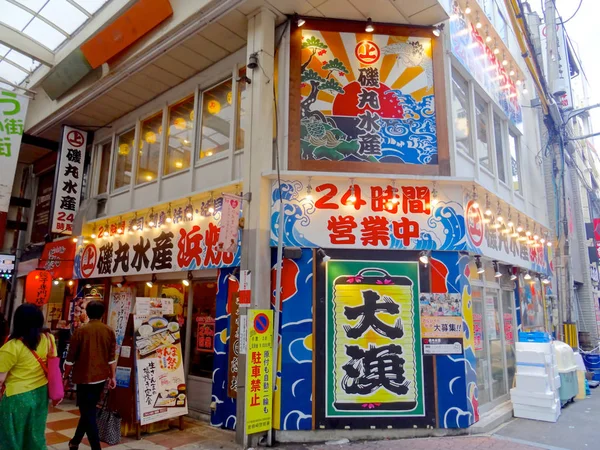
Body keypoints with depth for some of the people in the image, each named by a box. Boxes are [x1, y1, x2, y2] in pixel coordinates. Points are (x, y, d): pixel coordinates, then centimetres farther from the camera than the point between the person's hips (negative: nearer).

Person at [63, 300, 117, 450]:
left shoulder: (80, 330, -9)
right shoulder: (109, 331, -1)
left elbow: (71, 357, -6)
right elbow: (112, 357, 2)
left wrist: (65, 377, 6)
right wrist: (113, 376, 9)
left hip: (85, 377, -4)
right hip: (101, 377, 4)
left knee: (88, 414, 3)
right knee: (89, 410, 20)